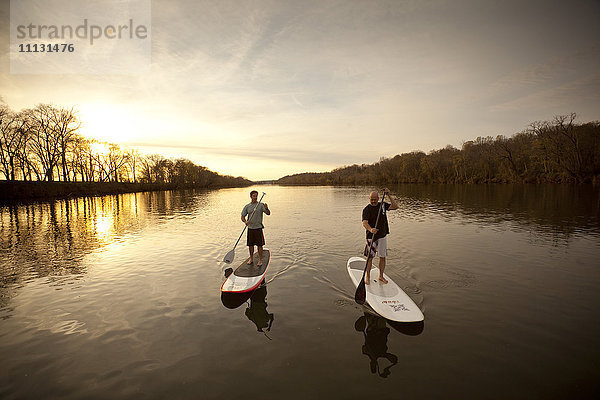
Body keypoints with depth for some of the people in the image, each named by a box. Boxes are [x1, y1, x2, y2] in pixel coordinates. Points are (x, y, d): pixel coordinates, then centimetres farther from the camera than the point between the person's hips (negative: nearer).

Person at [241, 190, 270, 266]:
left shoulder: (261, 205, -2)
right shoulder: (247, 206, 6)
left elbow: (268, 213, -12)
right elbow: (242, 216, 6)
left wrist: (266, 208, -34)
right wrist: (245, 221, -16)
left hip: (258, 228, -3)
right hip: (250, 228, 3)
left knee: (259, 245, 1)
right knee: (250, 245, 11)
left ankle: (260, 260, 14)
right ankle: (251, 259, 28)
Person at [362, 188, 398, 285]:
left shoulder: (383, 205, 5)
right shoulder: (366, 209, -10)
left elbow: (395, 207, -5)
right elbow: (364, 222, -22)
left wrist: (389, 195, -13)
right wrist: (370, 229, -43)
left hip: (383, 236, 4)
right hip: (371, 236, -4)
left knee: (382, 257, 9)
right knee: (370, 257, -3)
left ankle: (381, 276, 25)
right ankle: (367, 276, 15)